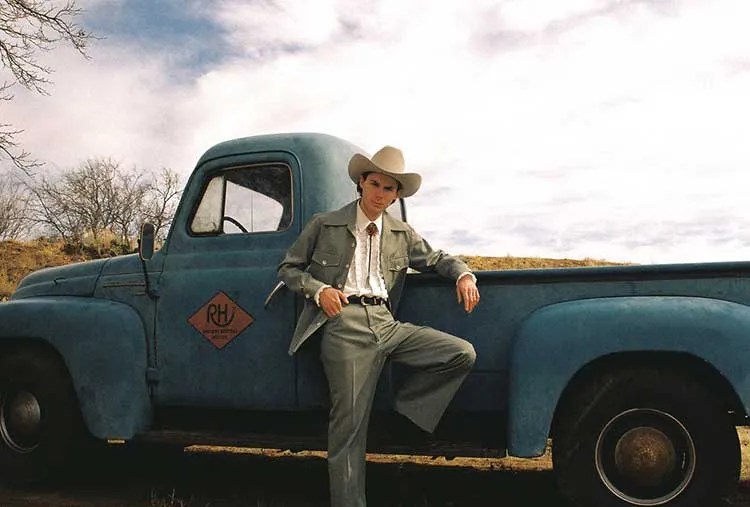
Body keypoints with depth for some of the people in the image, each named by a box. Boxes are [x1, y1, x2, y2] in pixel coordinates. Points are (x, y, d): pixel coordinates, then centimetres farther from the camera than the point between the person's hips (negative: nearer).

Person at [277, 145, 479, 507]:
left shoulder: (401, 234, 16)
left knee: (462, 354, -11)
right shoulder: (324, 225, 6)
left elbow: (435, 258, 25)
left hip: (386, 323, 4)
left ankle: (404, 413, 2)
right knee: (349, 425, -5)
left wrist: (463, 275, 3)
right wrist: (318, 289, -9)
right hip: (345, 325, -4)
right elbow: (288, 268, 10)